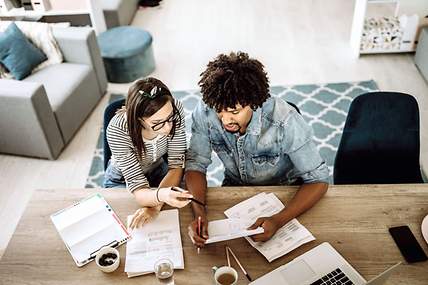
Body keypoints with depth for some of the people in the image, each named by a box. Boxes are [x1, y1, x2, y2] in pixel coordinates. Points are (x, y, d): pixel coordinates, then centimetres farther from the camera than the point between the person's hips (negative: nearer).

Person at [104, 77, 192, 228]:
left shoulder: (175, 109, -29)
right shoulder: (117, 130, -37)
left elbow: (176, 165, -23)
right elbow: (137, 184, -34)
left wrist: (155, 205, -35)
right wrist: (160, 196, -57)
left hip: (159, 169, 2)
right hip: (122, 180, -1)